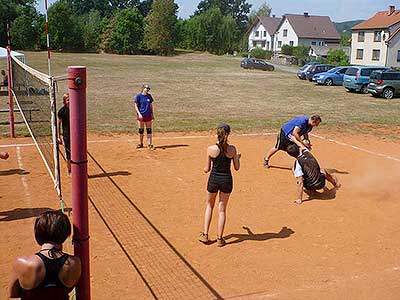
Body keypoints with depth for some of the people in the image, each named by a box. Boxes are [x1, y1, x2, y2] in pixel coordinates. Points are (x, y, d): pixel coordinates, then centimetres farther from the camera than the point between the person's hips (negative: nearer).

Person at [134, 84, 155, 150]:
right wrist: (139, 114, -14)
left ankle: (149, 144, 5)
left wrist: (152, 114, 10)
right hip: (141, 115, -3)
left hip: (148, 115, 3)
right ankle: (140, 143, 19)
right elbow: (136, 106, -5)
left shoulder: (149, 96, 7)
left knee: (149, 130, 2)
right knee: (141, 130, 5)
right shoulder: (138, 96, -6)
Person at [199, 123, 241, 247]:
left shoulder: (211, 149, -12)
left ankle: (205, 235, 19)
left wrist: (204, 168, 18)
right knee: (222, 209, 12)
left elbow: (207, 169, -5)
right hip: (227, 179, 0)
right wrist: (238, 157, 17)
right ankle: (220, 239, 17)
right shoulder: (232, 149, -11)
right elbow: (237, 168, -1)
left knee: (209, 206, 21)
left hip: (214, 179, 0)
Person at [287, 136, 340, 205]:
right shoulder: (306, 152, -5)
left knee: (294, 169, 13)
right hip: (321, 184, 5)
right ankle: (335, 182, 54)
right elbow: (302, 145, 21)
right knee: (323, 171, 37)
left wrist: (299, 199, -21)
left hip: (310, 187, -5)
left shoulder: (297, 164, -19)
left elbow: (300, 183, -23)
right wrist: (295, 140, 40)